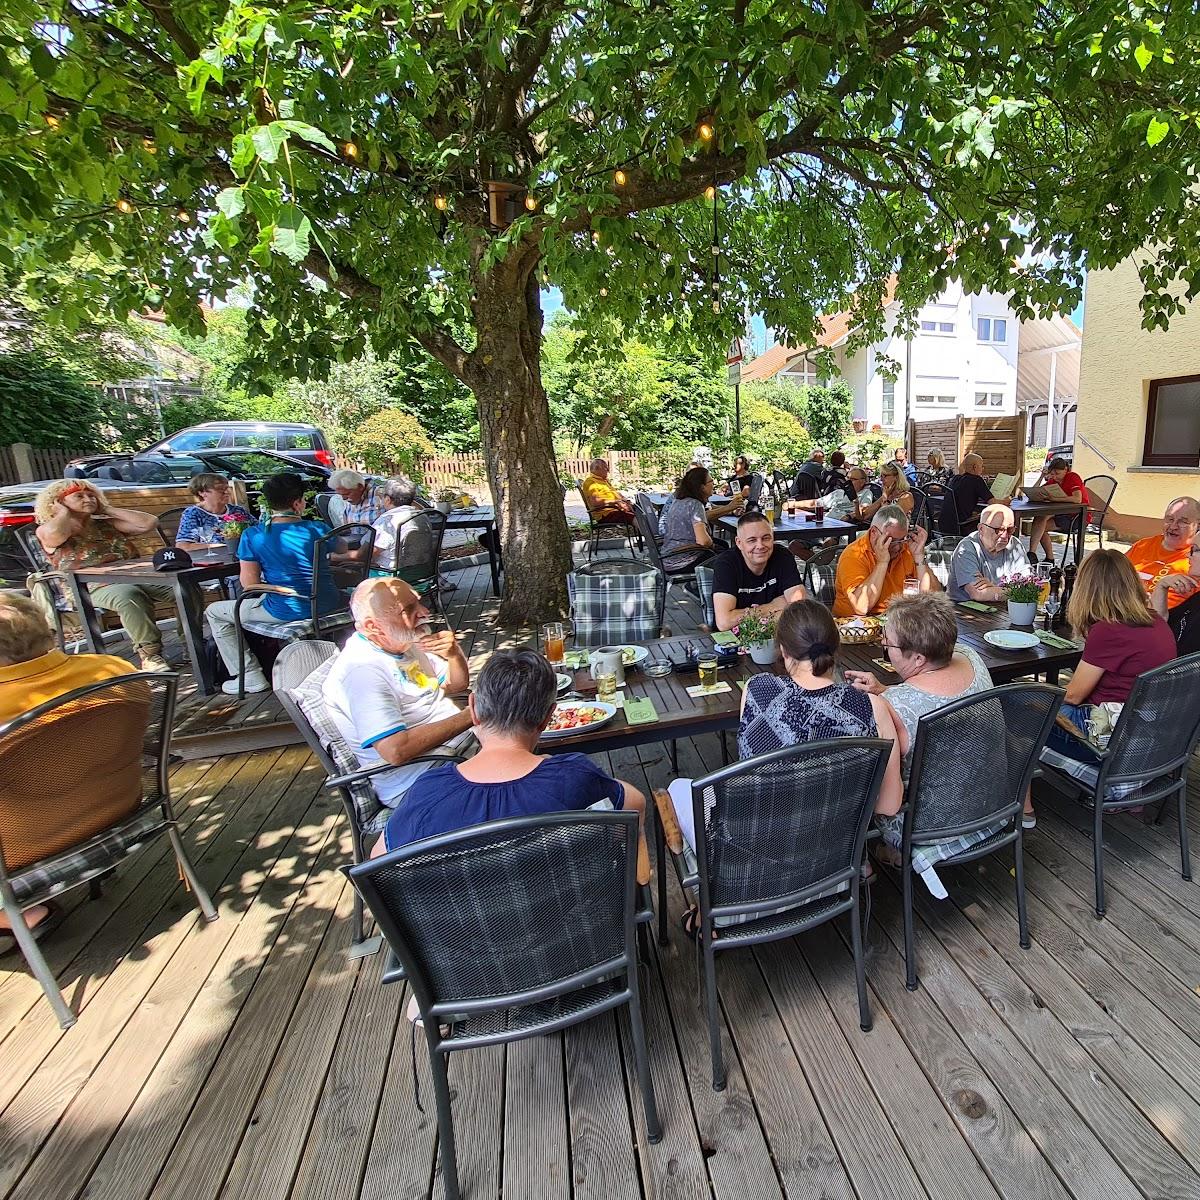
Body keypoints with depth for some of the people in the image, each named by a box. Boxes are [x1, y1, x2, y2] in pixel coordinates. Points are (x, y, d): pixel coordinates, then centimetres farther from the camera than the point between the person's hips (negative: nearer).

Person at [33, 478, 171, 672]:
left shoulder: (106, 524, 25)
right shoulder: (46, 530, 12)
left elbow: (149, 523, 13)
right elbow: (55, 533, -15)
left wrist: (107, 509, 18)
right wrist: (64, 512, 7)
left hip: (137, 577, 5)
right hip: (95, 587, -5)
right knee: (129, 597, -41)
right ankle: (149, 654, -33)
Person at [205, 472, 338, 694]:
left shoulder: (253, 535, -10)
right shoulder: (319, 528, -3)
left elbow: (249, 583, -9)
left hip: (285, 611, -4)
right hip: (327, 606, 4)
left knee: (214, 612, 17)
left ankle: (251, 676, 14)